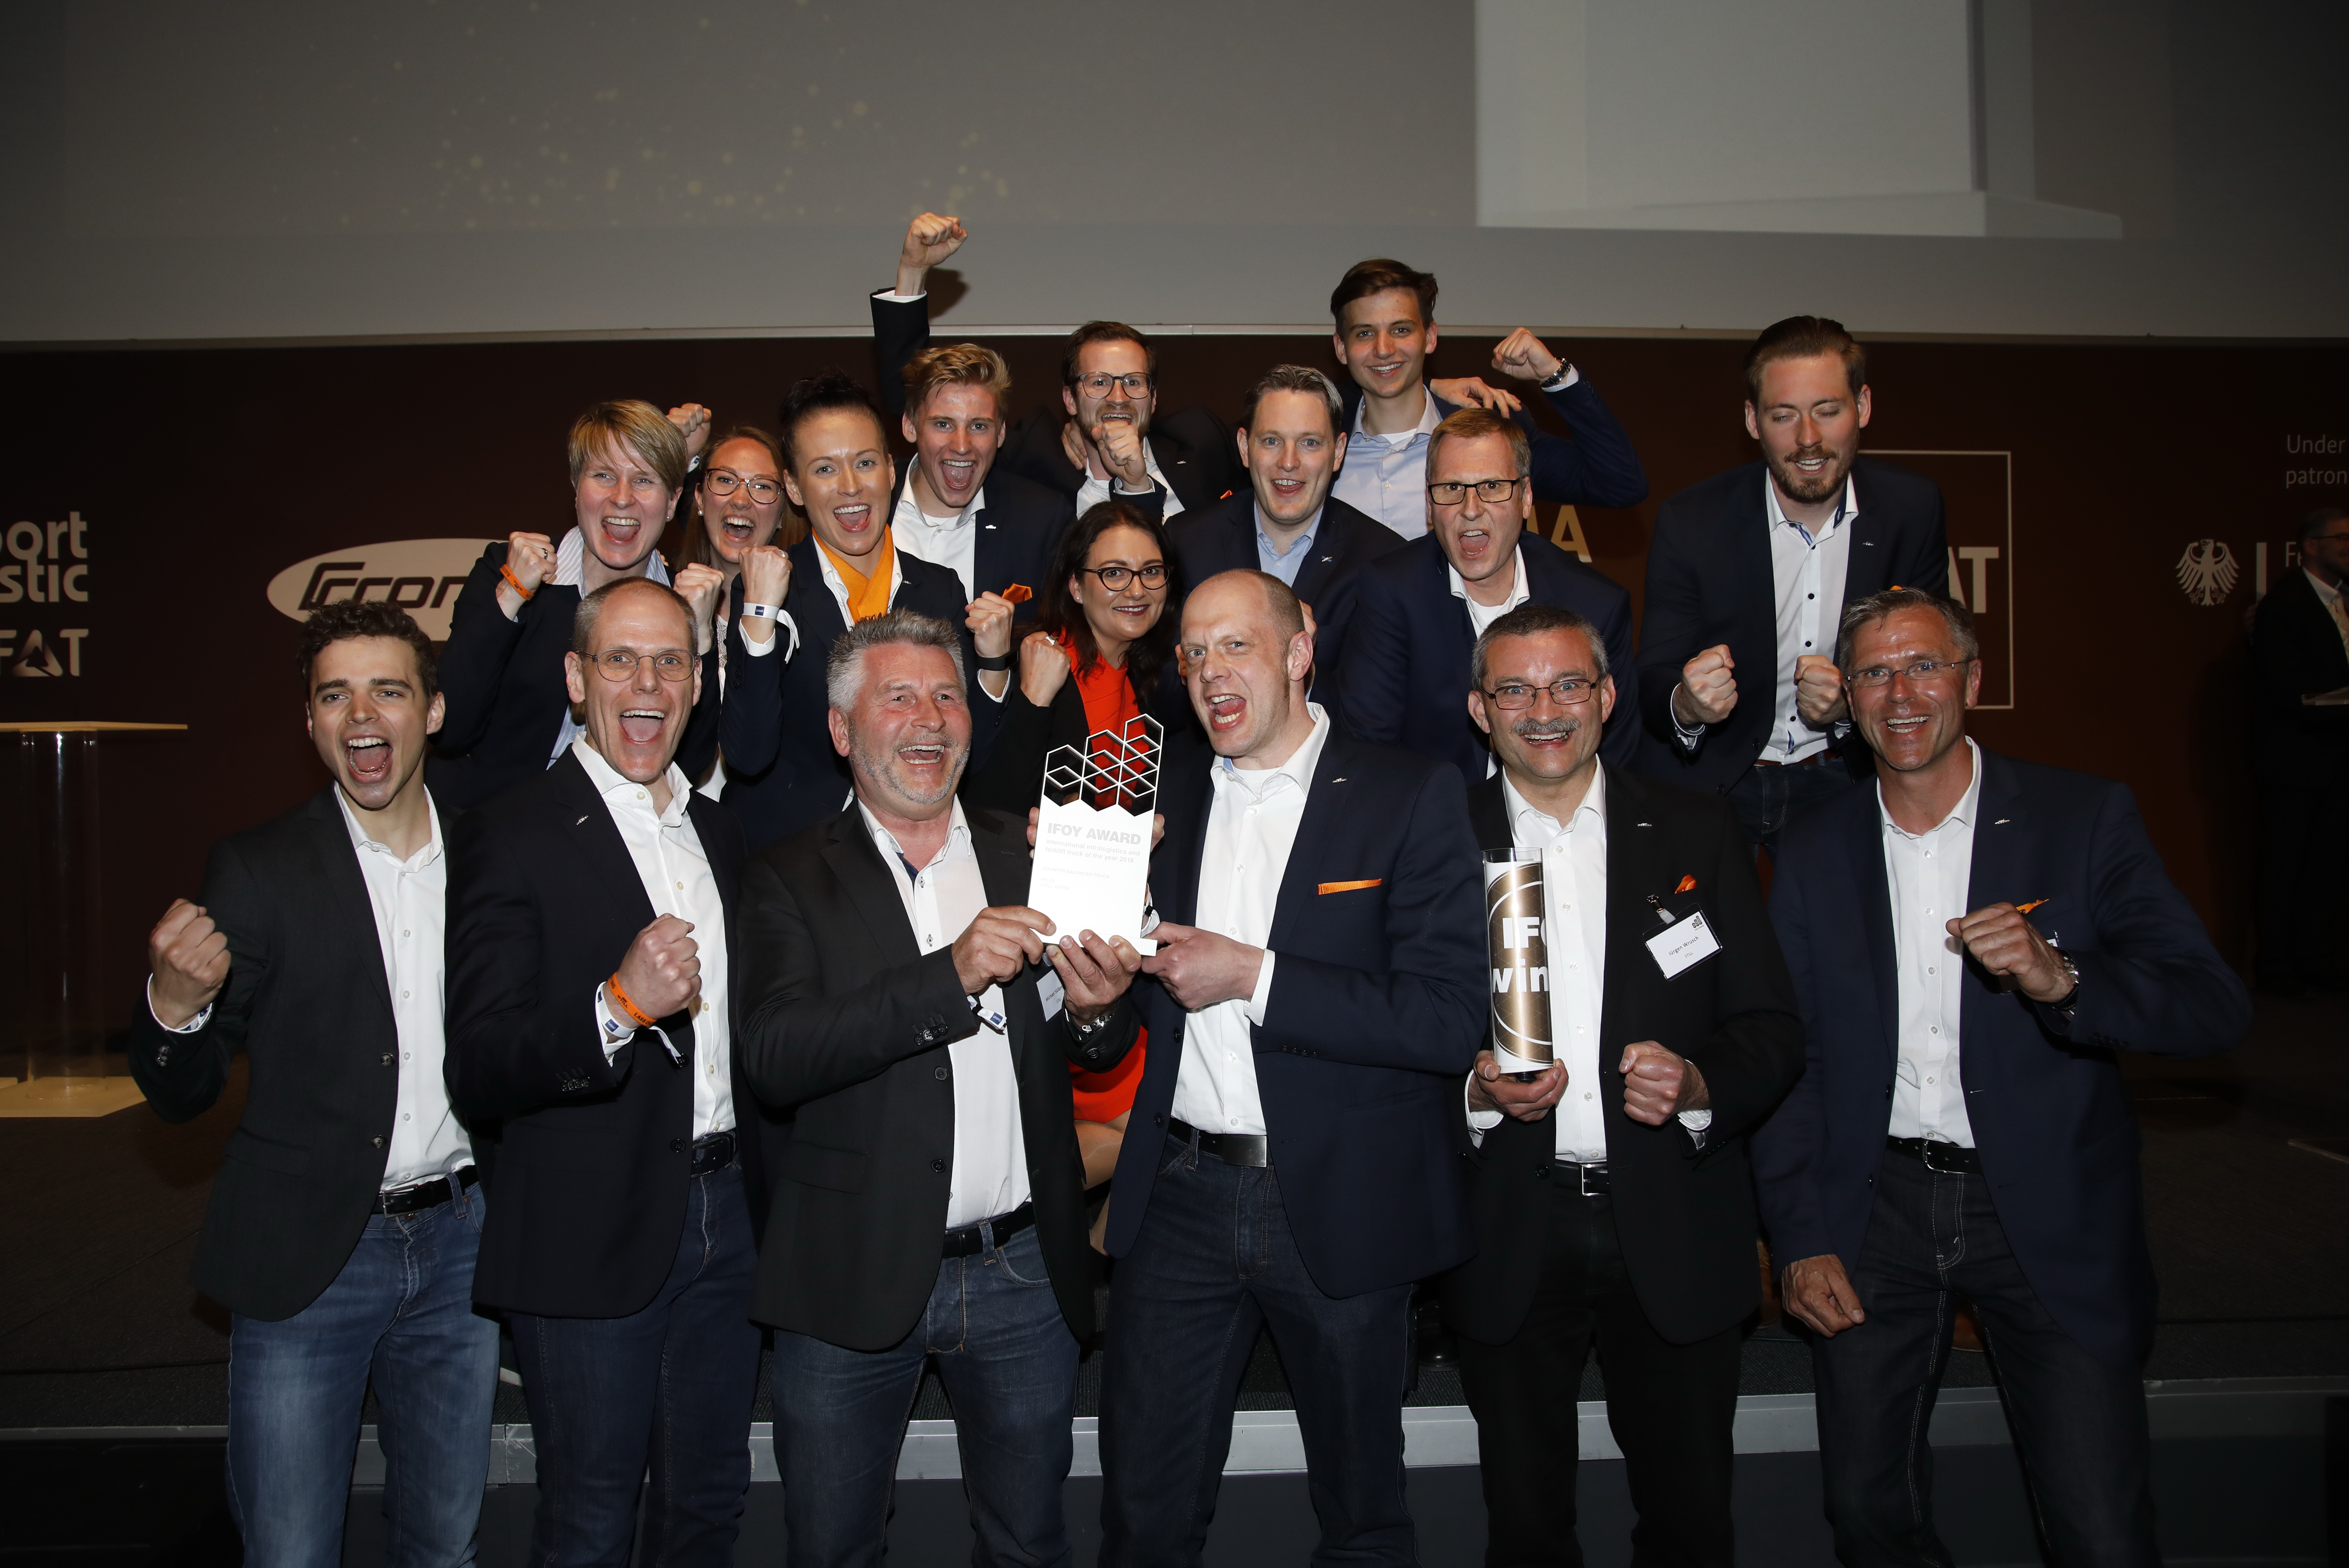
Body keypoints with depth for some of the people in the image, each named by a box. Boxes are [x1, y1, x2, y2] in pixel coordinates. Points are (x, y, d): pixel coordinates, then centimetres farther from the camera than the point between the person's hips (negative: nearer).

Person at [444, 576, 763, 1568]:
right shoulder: (513, 838, -11)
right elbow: (477, 1075, -18)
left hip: (726, 1216, 6)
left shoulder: (717, 830, 11)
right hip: (594, 1234, -6)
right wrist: (619, 1004, -34)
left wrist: (756, 1192, 10)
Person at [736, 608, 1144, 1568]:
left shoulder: (1030, 858, 6)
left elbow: (1102, 1053, 6)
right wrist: (953, 975, -27)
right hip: (853, 1276, -2)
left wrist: (1096, 1008, -18)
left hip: (1024, 1272, 2)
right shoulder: (791, 881, -2)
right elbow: (774, 1060, -18)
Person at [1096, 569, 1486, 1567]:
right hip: (1181, 1195, 3)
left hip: (1339, 1208, -3)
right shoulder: (1165, 793, 7)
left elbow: (1450, 1021, -16)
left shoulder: (1409, 797, -7)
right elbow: (1147, 998, 12)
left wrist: (1253, 977, -19)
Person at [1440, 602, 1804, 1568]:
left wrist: (1698, 1084, -17)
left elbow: (1775, 1030, 2)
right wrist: (1476, 1090, -17)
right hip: (1508, 1243, 0)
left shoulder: (1698, 836, 4)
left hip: (1674, 1234, 1)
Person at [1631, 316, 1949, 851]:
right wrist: (1686, 706, -32)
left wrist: (1852, 701, -20)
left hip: (1844, 783, 2)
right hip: (1708, 782, -2)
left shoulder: (1913, 509, -3)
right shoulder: (1690, 521, -9)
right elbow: (1653, 685, -7)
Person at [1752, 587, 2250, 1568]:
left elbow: (2215, 1010, -8)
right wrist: (1799, 1239, -1)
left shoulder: (2084, 817, -2)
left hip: (2047, 1216, -2)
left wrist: (2061, 978, -27)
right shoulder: (1815, 851, 5)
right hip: (1874, 1207, 2)